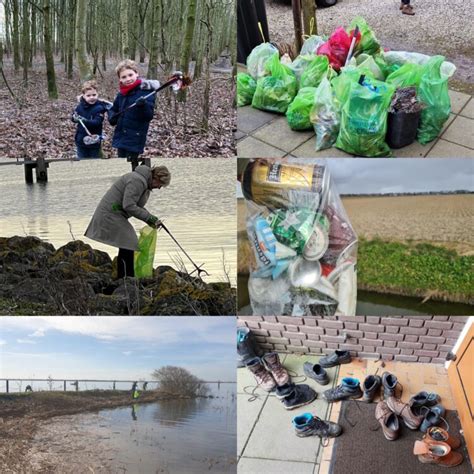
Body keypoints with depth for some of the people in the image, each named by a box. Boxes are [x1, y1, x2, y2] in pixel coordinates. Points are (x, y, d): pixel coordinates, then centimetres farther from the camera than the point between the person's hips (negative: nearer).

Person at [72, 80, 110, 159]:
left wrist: (84, 121, -37)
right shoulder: (80, 106, -1)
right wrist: (75, 118, -20)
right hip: (81, 140, 4)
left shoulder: (99, 108, -15)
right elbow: (73, 118, 3)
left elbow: (96, 123, -25)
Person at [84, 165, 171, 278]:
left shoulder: (145, 184, 12)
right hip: (110, 214, -11)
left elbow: (138, 206, 11)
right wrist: (149, 218, -21)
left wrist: (152, 219, -3)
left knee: (125, 247, 13)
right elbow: (129, 206, -26)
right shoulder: (137, 181, -22)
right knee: (128, 246, -12)